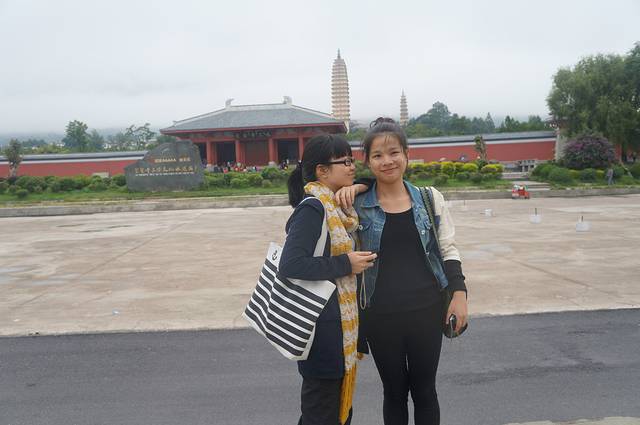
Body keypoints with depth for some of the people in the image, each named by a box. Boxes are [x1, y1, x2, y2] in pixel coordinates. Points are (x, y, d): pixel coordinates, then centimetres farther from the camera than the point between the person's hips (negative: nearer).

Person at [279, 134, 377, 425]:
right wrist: (346, 264, -20)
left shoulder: (336, 207, 9)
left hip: (340, 322, 9)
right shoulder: (312, 208, -18)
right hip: (323, 324, -9)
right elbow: (290, 265, -27)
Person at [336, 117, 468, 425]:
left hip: (426, 310, 1)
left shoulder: (430, 199, 1)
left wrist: (459, 292, -4)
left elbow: (448, 250, 5)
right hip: (380, 315, -1)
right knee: (394, 392, 15)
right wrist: (353, 187, -10)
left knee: (424, 391, 15)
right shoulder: (357, 204, -4)